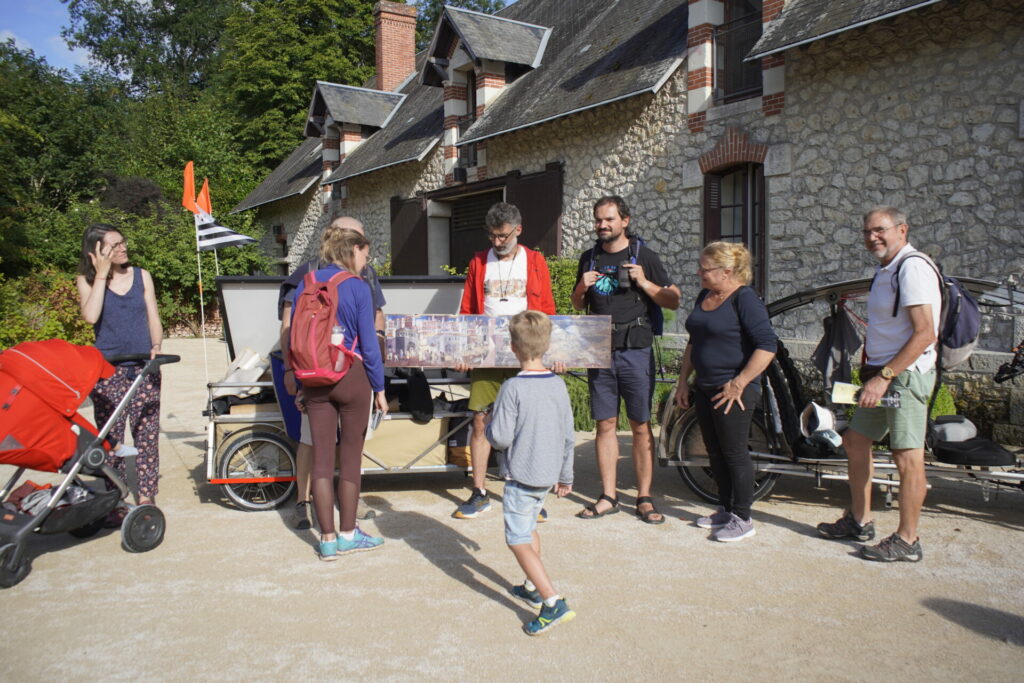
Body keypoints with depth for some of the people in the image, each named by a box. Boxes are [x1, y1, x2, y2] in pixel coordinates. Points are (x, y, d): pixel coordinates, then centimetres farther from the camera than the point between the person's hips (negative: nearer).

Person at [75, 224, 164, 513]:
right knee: (110, 437, 1)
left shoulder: (142, 276, 9)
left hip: (144, 368, 1)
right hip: (107, 370, -1)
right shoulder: (87, 281, 3)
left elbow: (153, 318, 8)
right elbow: (91, 316, -15)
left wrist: (156, 345, -10)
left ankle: (146, 498, 7)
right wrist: (102, 274, -10)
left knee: (146, 434, 0)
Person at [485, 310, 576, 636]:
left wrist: (490, 423, 2)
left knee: (518, 541, -1)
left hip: (521, 475, -7)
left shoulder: (513, 388, -19)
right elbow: (569, 436, 7)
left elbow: (500, 438, -20)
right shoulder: (558, 384, 0)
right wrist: (566, 475, 19)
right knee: (529, 527, 26)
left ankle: (553, 602, -10)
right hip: (548, 474, 7)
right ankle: (532, 587, 38)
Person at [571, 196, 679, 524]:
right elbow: (578, 306, 19)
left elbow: (674, 301, -1)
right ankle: (608, 497, 14)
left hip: (636, 351, -3)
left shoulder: (644, 256, 0)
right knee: (605, 425, 6)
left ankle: (644, 498, 10)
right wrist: (582, 288, -2)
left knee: (641, 426, 0)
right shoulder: (589, 258, 12)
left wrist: (643, 282, -14)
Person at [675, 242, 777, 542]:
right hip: (705, 389, 8)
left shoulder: (745, 299, -14)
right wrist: (683, 381, 16)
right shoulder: (704, 296, 12)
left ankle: (742, 518, 12)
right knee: (715, 453, 14)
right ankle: (725, 510, 27)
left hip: (733, 392, -8)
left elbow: (767, 346, -21)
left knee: (734, 453, 0)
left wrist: (739, 383, -21)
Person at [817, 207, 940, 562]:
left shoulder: (912, 268, -15)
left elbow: (925, 333, -22)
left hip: (906, 374, -11)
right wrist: (868, 370, 14)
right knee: (855, 441, 15)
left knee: (907, 455, -5)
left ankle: (907, 541, 5)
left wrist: (883, 376, -23)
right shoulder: (885, 270, 16)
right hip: (882, 373, 11)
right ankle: (860, 522, 27)